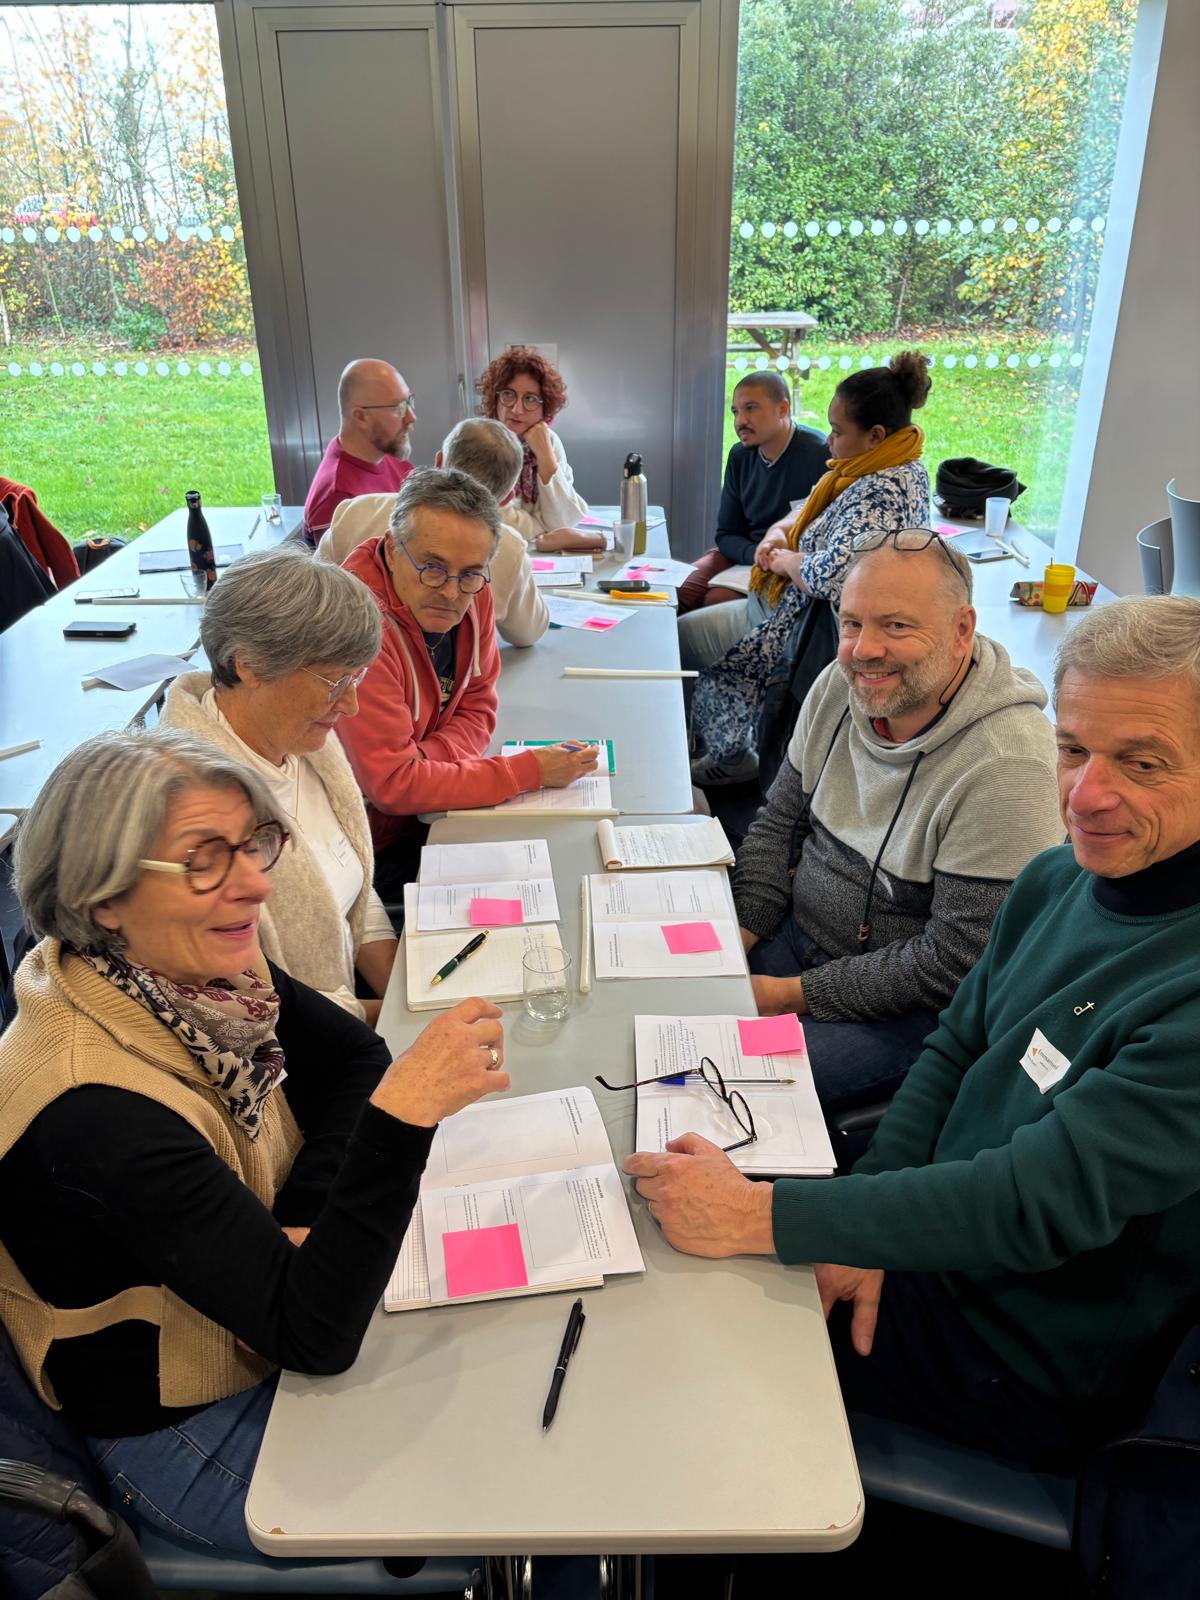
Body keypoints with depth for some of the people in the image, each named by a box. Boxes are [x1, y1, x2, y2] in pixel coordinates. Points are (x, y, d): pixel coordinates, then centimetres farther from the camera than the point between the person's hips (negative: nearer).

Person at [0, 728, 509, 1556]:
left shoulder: (200, 971, -15)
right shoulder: (93, 1114, -36)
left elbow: (353, 1055, 1)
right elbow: (314, 1334, -35)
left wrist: (308, 1218, -15)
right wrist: (403, 1111, -46)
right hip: (186, 1438, -6)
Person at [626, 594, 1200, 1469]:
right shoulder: (1057, 881, -4)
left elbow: (1039, 1205, -33)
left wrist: (758, 1216, -31)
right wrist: (864, 1232, -8)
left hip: (1027, 1370, -6)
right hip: (937, 1247, 6)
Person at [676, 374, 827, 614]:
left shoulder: (820, 455, -15)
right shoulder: (739, 456, 6)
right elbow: (727, 534, 8)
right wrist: (758, 555, -14)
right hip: (743, 555, 6)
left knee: (715, 600, -26)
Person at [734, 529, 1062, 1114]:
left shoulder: (1008, 768, -27)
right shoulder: (839, 687, -5)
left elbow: (952, 963, -23)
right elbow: (779, 824, 6)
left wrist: (792, 995, -19)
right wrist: (735, 935, -7)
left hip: (911, 1009, -6)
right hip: (796, 931, 7)